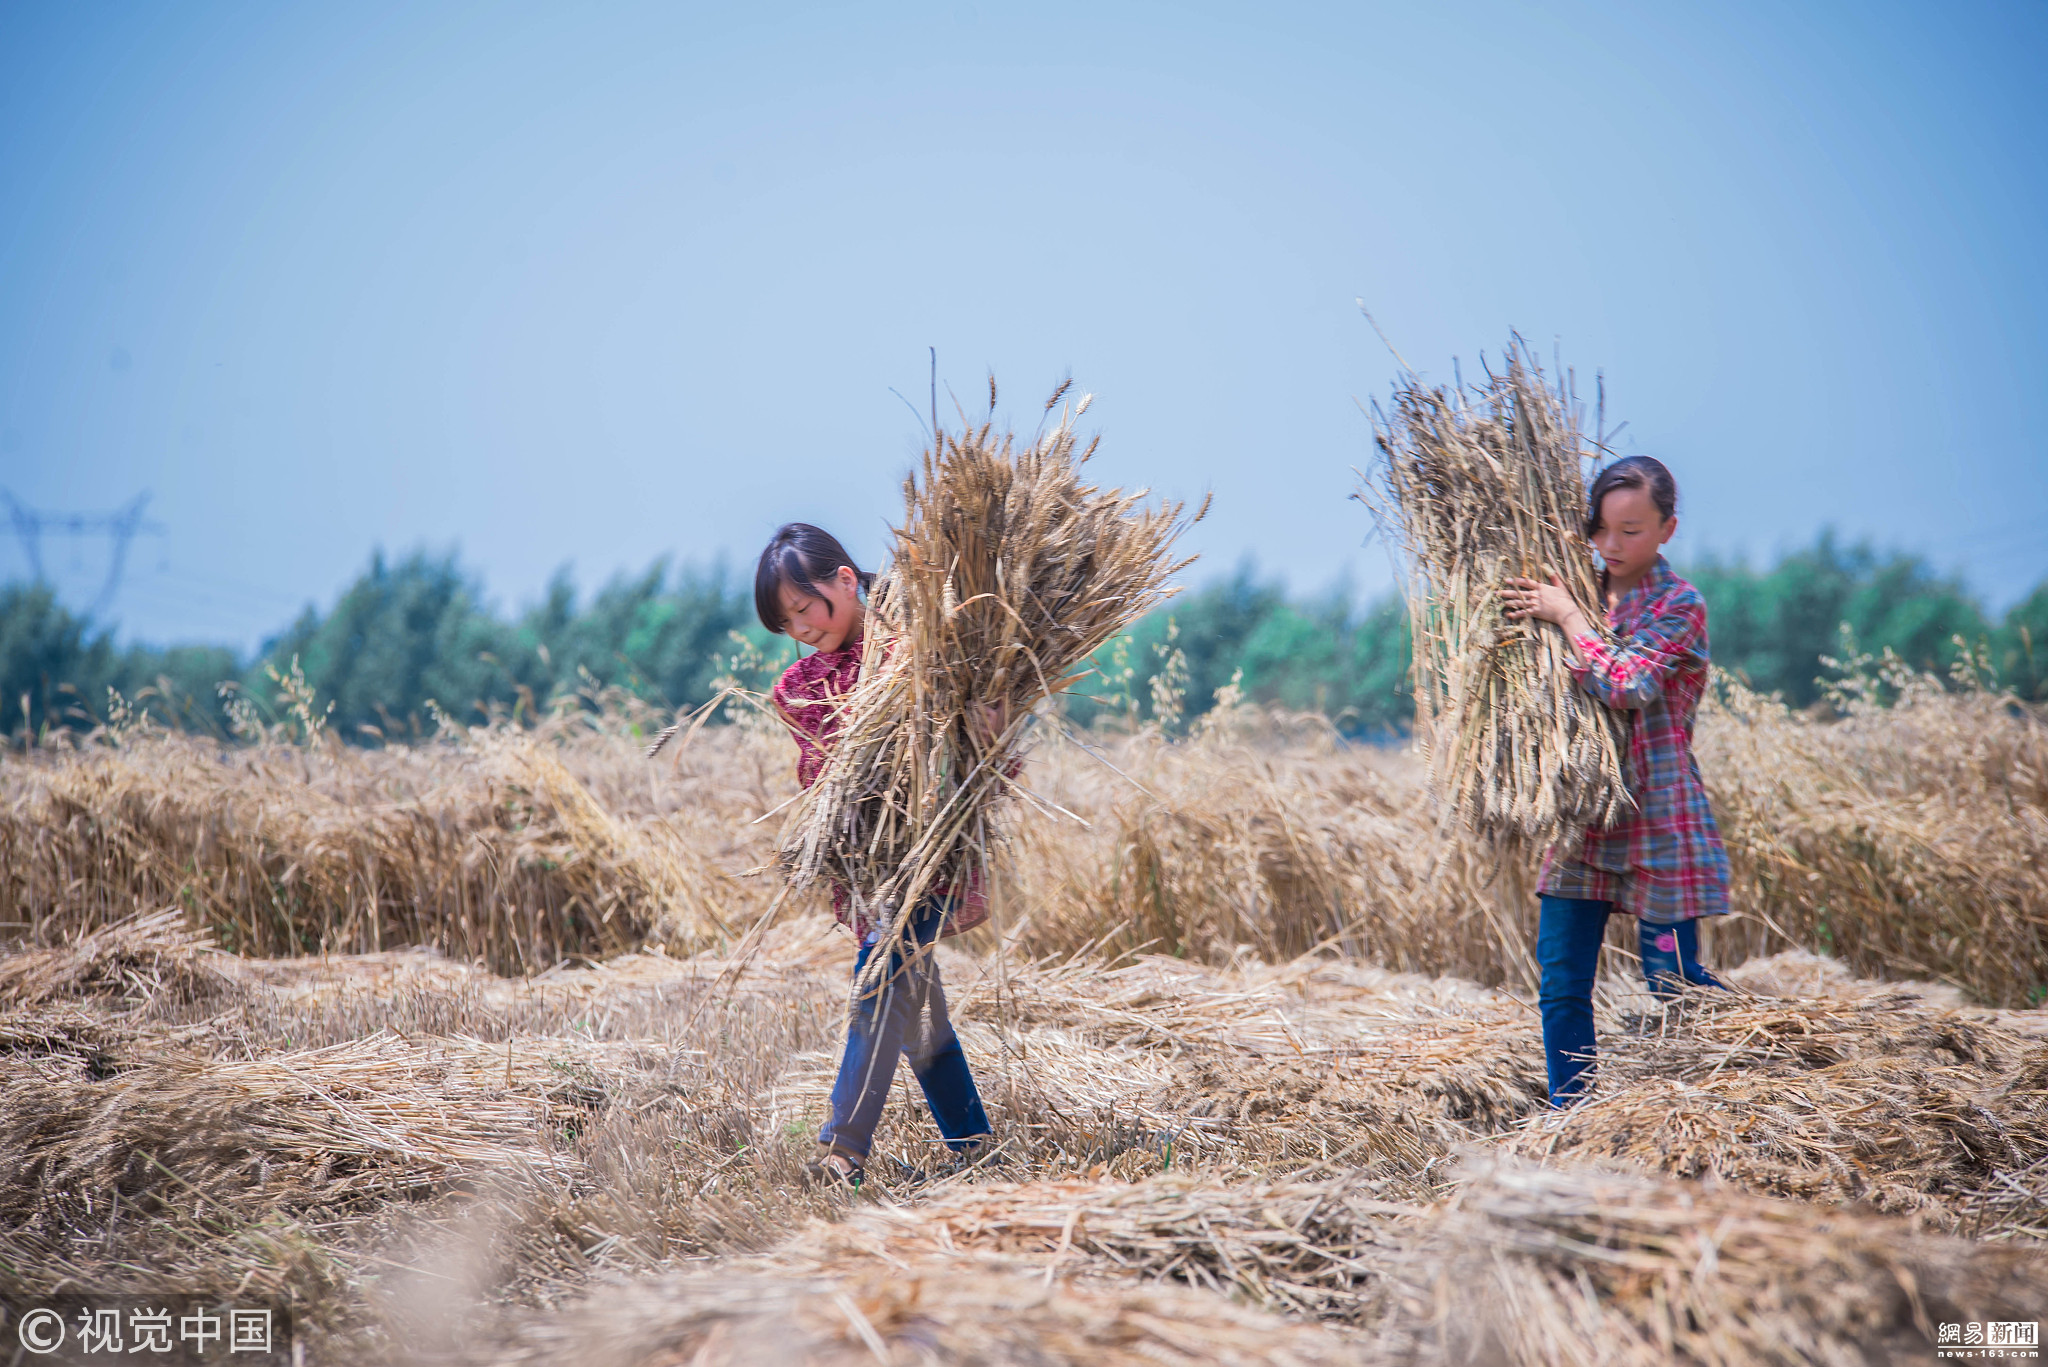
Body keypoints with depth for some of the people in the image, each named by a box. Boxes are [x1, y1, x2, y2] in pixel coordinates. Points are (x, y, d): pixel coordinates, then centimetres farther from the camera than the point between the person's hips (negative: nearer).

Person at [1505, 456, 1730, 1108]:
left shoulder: (1679, 606, -7)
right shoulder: (1581, 593, 11)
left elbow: (1625, 688, -23)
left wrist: (1567, 616, -14)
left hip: (1657, 821, -6)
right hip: (1581, 814, 6)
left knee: (1675, 986, -2)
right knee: (1561, 986, 5)